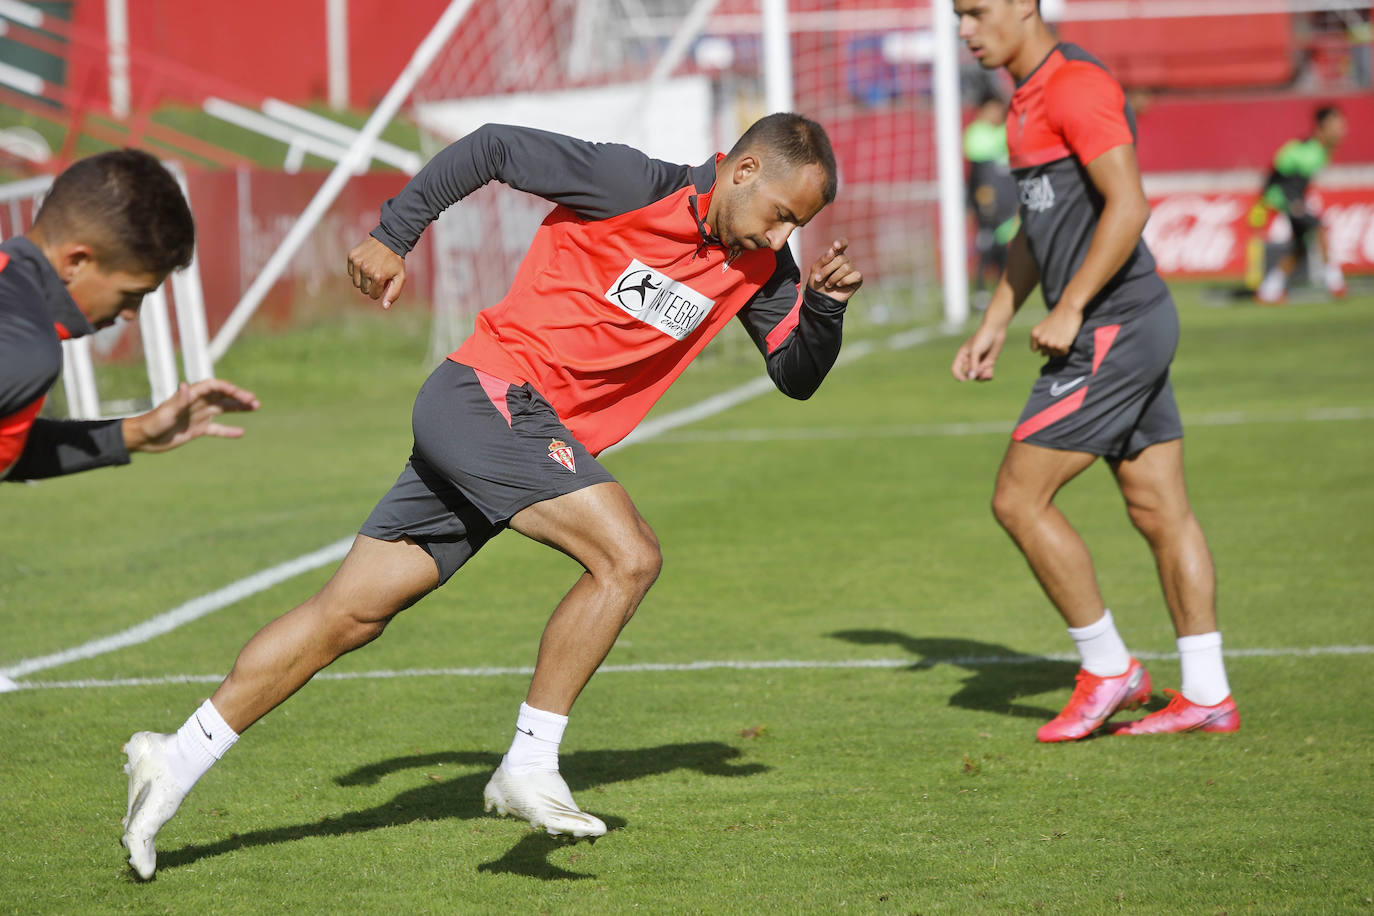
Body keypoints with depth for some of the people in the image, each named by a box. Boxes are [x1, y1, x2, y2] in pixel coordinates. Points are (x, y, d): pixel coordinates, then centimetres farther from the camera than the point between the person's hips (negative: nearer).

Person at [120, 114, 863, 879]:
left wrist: (826, 306, -7)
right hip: (489, 395, -8)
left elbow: (797, 377, 12)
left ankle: (176, 764, 11)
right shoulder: (634, 184, -13)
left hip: (540, 438, 8)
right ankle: (530, 765, -15)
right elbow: (494, 148, -7)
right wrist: (394, 236, -6)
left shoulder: (757, 264, 8)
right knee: (629, 555, -21)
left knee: (350, 615, 7)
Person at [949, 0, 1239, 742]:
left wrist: (1069, 310, -20)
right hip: (1136, 326, 10)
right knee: (1160, 511, 9)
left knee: (1018, 499, -7)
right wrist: (994, 323, 22)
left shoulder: (1075, 87, -15)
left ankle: (1108, 668, 2)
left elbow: (1128, 205, -22)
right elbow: (1039, 226, 27)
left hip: (1112, 329, -10)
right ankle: (1207, 695, 11)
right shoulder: (1029, 98, 17)